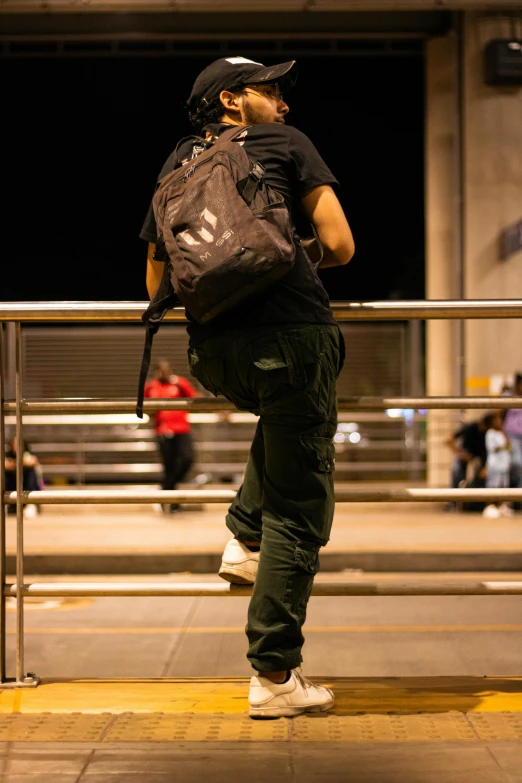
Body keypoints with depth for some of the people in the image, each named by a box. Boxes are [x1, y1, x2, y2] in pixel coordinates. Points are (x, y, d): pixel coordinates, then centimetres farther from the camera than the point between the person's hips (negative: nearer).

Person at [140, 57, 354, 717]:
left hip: (211, 353, 5)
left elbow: (158, 282, 24)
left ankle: (246, 539, 22)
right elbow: (340, 246, 2)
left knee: (282, 411, 38)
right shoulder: (284, 144, 9)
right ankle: (274, 675, 2)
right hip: (288, 335, -5)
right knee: (298, 510, 3)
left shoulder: (177, 165, 22)